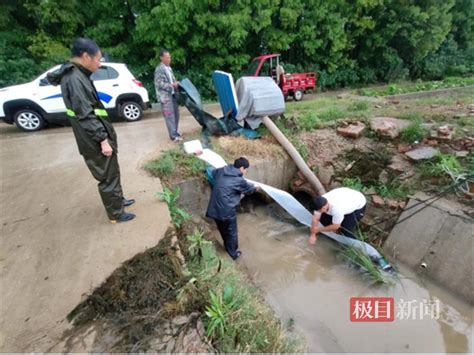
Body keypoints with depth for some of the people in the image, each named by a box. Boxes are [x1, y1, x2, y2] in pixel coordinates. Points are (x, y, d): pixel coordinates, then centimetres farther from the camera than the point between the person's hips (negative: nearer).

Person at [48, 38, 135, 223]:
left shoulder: (77, 75, 12)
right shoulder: (75, 79, -18)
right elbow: (85, 115, -22)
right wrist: (103, 140, -21)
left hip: (98, 136, 10)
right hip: (95, 140, -10)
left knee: (112, 172, 21)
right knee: (108, 176, 2)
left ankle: (118, 200, 38)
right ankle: (116, 214, 16)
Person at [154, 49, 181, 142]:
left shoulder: (169, 68, 16)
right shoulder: (159, 69, -10)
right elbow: (159, 84, -15)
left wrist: (176, 83, 4)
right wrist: (172, 85, -18)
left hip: (172, 94, 8)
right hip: (165, 96, -8)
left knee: (176, 114, 11)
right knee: (170, 115, -9)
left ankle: (175, 132, 23)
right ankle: (173, 135, -6)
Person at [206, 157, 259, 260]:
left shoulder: (220, 171, 4)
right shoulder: (239, 180, -12)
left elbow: (213, 172, 29)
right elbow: (249, 189, 7)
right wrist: (256, 188, 30)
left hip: (214, 209, 7)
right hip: (227, 211, -7)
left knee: (223, 231, 26)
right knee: (231, 233, 17)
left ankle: (228, 249, 45)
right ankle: (233, 254, 35)